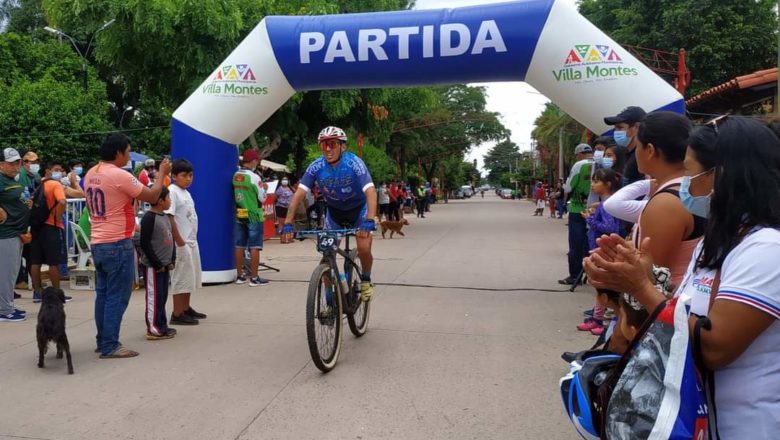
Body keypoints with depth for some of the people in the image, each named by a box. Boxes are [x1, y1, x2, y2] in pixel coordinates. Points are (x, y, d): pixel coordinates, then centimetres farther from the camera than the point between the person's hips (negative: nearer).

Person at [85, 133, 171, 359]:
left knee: (103, 294, 13)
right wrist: (162, 173, 3)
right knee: (117, 296, -3)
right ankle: (110, 346, 0)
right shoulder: (119, 175, -16)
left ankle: (102, 341, 20)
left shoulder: (90, 175, 9)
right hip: (118, 244, -8)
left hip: (98, 243, 9)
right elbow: (151, 196, -10)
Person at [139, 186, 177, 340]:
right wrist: (157, 264, -16)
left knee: (162, 297, 13)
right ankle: (153, 329, 3)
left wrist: (172, 261, 8)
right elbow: (145, 243, -18)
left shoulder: (165, 217, 13)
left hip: (165, 265, 8)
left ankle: (161, 325, 21)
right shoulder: (149, 217, -14)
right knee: (154, 297, -3)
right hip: (153, 266, -8)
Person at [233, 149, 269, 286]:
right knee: (254, 247, -1)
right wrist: (264, 188, 9)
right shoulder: (254, 177, -15)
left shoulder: (235, 176, 3)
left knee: (239, 246, 10)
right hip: (253, 216, -6)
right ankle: (254, 278, 0)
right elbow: (262, 198, -9)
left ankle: (240, 276, 18)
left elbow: (235, 194, 11)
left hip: (239, 215, 6)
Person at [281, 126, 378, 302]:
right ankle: (330, 300, 10)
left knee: (364, 249, -21)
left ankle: (366, 280, 11)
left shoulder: (354, 163, -29)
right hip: (334, 212, 3)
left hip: (359, 209, -3)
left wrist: (369, 221, -53)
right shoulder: (316, 167, -21)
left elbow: (370, 191, -39)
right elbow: (299, 193, -25)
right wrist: (288, 223, -35)